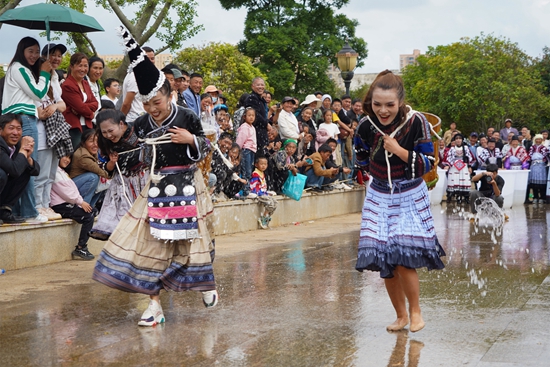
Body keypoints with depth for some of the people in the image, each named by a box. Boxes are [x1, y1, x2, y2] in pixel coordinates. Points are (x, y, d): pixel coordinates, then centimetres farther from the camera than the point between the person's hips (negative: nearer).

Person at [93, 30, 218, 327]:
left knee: (193, 238, 7)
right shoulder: (142, 125, 1)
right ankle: (155, 305, 4)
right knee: (151, 242, -2)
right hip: (157, 188, 3)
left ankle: (206, 284, 34)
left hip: (187, 185, -3)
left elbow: (205, 149, -1)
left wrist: (191, 140, -18)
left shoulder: (187, 118, -9)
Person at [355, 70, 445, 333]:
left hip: (409, 198, -3)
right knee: (384, 263, 1)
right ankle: (401, 315, 20)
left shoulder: (416, 122, -16)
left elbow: (426, 165, -16)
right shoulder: (367, 125, -6)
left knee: (404, 261, -13)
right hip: (379, 198, 3)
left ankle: (415, 311, 12)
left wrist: (398, 150, -24)